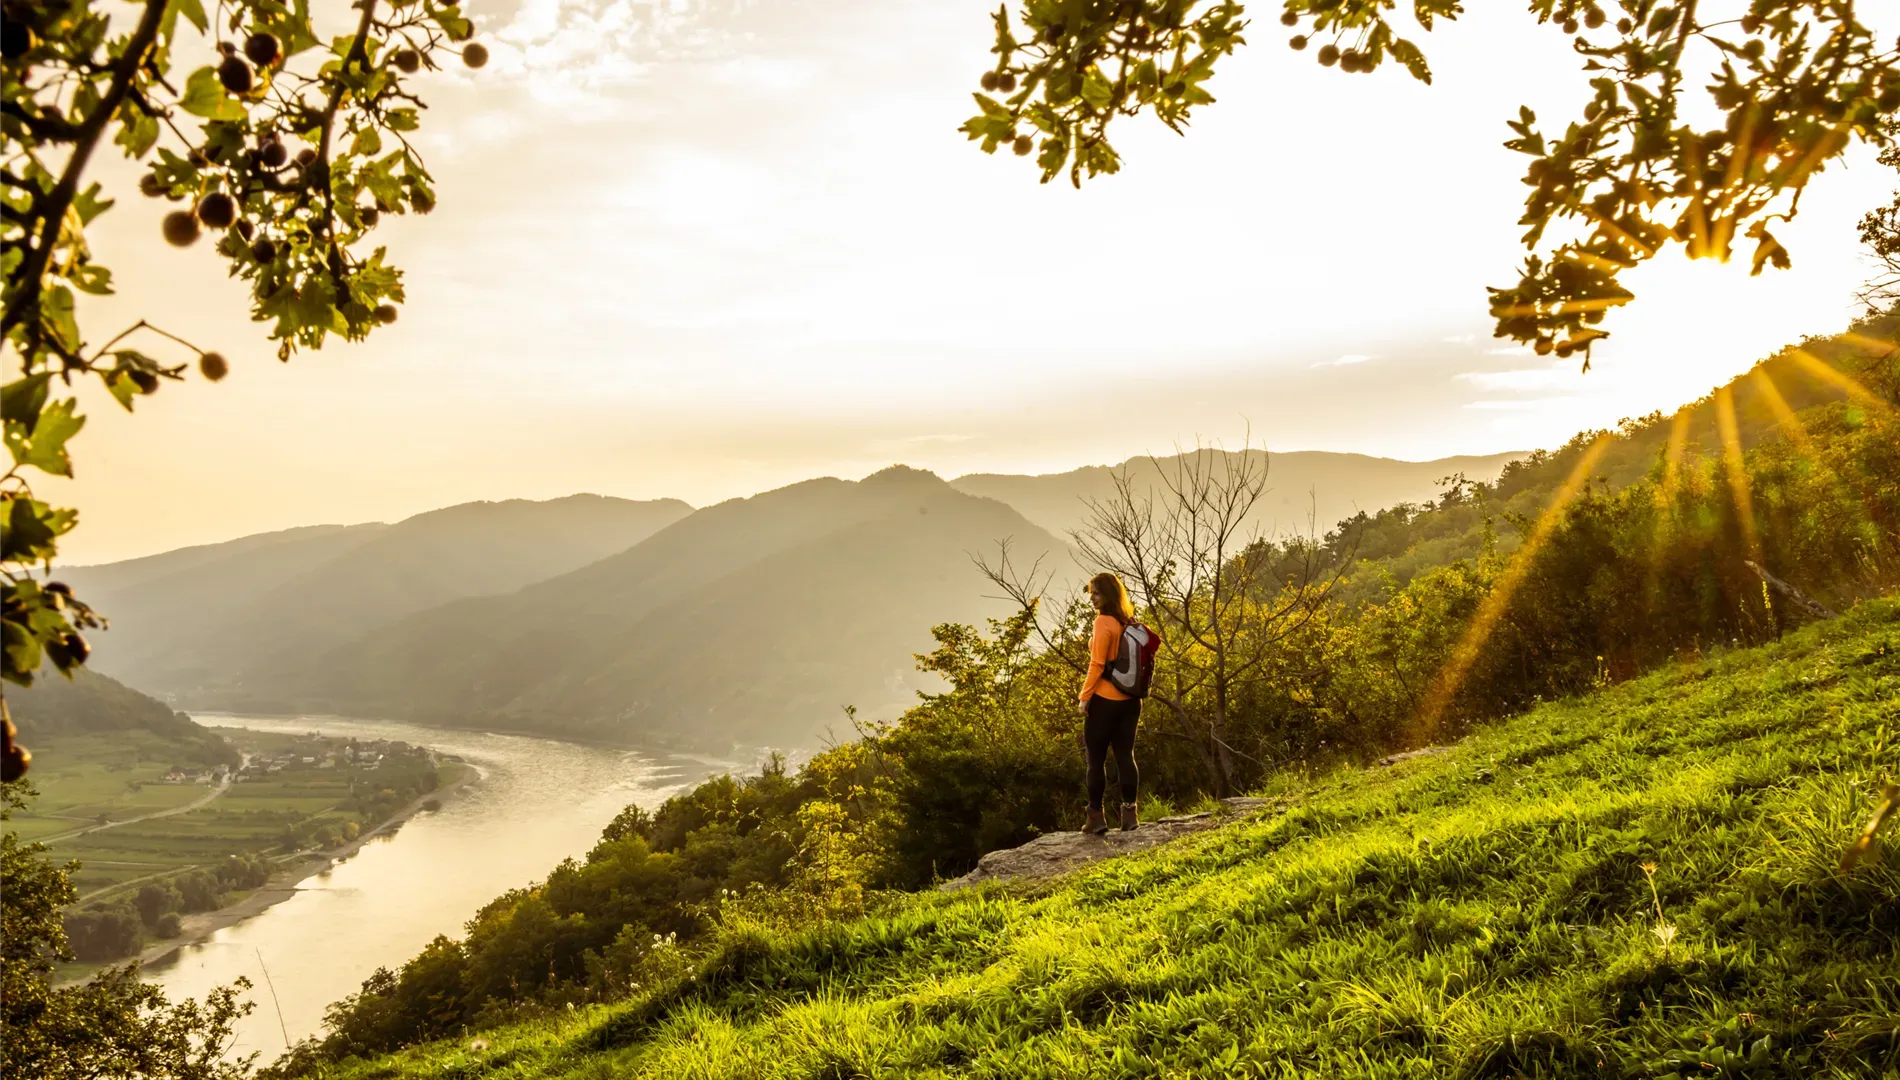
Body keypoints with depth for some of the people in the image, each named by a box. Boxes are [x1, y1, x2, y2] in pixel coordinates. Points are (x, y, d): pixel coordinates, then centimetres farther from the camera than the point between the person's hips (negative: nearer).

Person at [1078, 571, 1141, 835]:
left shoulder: (1103, 622, -14)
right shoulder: (1130, 622, 8)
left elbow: (1097, 664, -17)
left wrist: (1084, 696, -11)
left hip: (1104, 700, -7)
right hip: (1130, 699, 7)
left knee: (1096, 758, 2)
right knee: (1125, 755, 9)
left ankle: (1096, 816, 3)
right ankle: (1129, 812, 6)